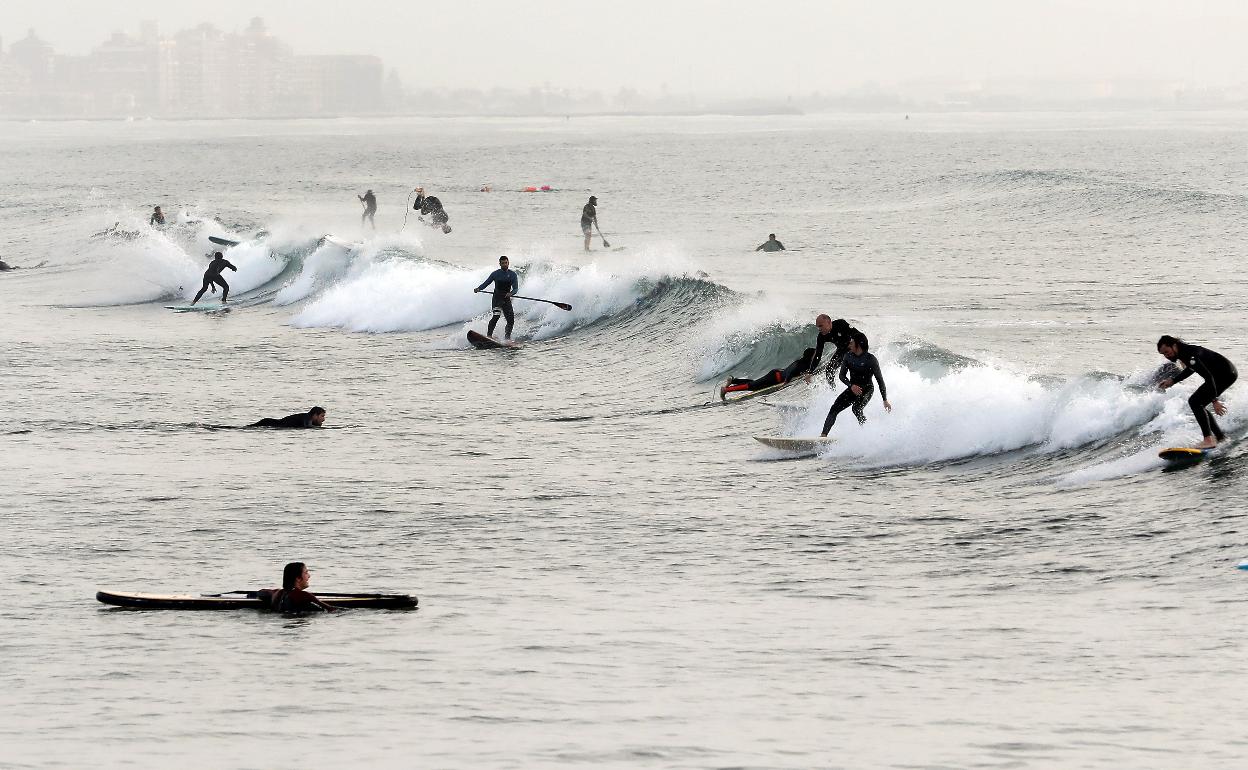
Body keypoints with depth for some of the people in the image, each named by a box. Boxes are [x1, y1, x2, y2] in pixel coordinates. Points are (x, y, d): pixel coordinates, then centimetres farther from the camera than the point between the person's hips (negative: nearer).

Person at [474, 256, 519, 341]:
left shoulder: (513, 275, 4)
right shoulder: (495, 274, 1)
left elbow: (516, 288, -1)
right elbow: (486, 283, 4)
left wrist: (511, 293, -23)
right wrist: (479, 288, -16)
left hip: (507, 299, 3)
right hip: (497, 298, -3)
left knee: (511, 320, -3)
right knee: (496, 315, -25)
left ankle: (507, 337, 13)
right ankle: (489, 335, -28)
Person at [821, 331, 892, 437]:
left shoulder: (870, 359, -15)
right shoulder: (848, 356, -1)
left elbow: (880, 380, -11)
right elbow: (842, 375, 1)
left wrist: (885, 400, -11)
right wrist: (851, 385, -20)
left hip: (867, 390, -5)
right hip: (852, 388, 5)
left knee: (857, 409, -31)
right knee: (834, 409, -10)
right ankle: (823, 435, -13)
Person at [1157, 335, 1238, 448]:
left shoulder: (1189, 354, -25)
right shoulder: (1183, 352, 5)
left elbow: (1208, 376, -30)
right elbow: (1191, 369, 26)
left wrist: (1214, 400, -30)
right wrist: (1173, 381, 18)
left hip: (1227, 374, -10)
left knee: (1195, 402, -17)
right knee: (1198, 405, 12)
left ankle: (1209, 439, -19)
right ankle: (1221, 437, 15)